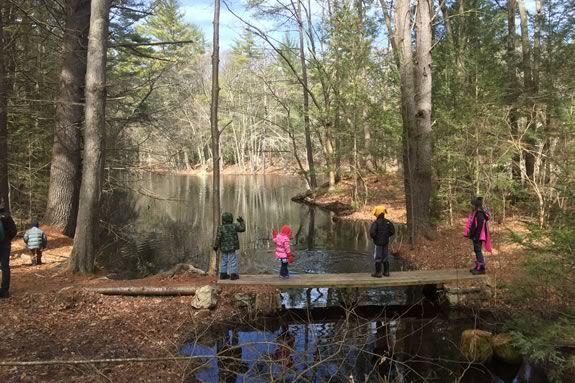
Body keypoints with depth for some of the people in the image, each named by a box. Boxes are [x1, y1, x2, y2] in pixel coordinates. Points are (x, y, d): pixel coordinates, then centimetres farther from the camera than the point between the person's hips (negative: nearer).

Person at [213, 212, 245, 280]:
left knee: (224, 261, 13)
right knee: (233, 261, 2)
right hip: (231, 247, -3)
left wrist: (216, 246, 1)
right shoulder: (234, 226, -8)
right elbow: (242, 229, 3)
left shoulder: (220, 228, -6)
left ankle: (223, 274, 16)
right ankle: (233, 275, 1)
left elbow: (218, 238, -9)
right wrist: (241, 222, 17)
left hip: (223, 248, 3)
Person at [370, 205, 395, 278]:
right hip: (386, 242, 5)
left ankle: (378, 273, 6)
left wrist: (373, 237, -3)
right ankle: (386, 272, 20)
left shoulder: (376, 223, -18)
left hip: (378, 243, -5)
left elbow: (372, 232, -23)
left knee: (378, 258, 3)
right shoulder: (388, 222, -2)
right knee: (385, 257, 16)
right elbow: (392, 231, 1)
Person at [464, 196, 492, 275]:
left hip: (478, 236, -10)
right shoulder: (475, 213, 11)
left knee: (478, 251, -4)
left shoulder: (480, 214, -19)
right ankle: (478, 267, 25)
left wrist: (476, 237, -22)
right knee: (476, 251, 15)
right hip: (475, 236, 10)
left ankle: (481, 268, 2)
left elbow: (480, 227, -22)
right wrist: (470, 234, 18)